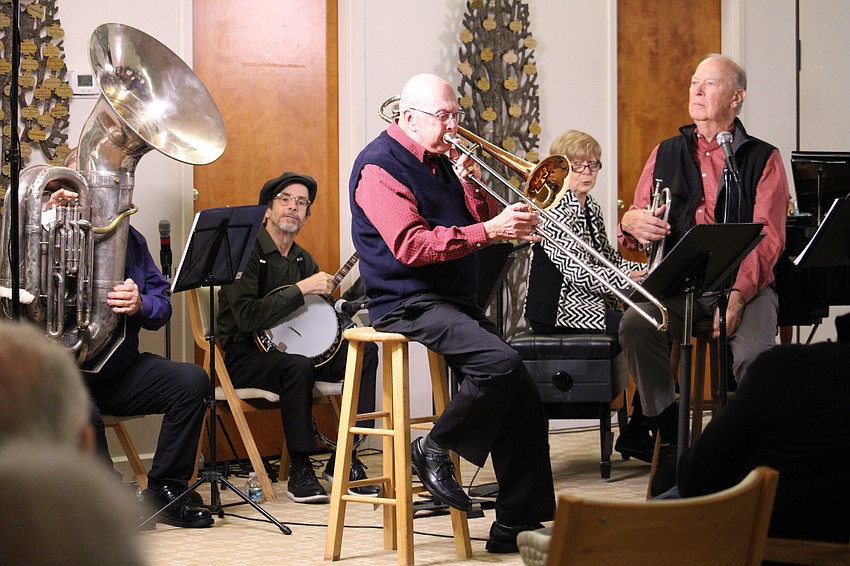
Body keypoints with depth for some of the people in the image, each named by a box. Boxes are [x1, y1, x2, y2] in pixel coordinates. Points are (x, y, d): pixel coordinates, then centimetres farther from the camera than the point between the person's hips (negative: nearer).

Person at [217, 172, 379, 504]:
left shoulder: (303, 260, 14)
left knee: (364, 350, -12)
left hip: (293, 349, 7)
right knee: (298, 365, -37)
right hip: (244, 357, -7)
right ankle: (299, 471, -24)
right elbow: (247, 317, -25)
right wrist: (301, 290, -23)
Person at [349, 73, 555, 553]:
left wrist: (470, 188, -1)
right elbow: (412, 246, -23)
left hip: (455, 300, 9)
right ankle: (436, 449, -10)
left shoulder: (439, 163, 17)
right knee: (500, 361, -31)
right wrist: (490, 230, -28)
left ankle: (515, 524, 5)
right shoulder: (380, 166, -11)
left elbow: (480, 222, 18)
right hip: (408, 304, -9)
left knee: (524, 404, -1)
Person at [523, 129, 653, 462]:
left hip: (592, 305, 9)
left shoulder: (591, 208, 19)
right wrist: (625, 280, -27)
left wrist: (645, 271, 0)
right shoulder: (554, 209, -11)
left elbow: (608, 260, 19)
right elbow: (575, 271, -19)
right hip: (561, 308, -9)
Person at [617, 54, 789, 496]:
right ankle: (671, 439, -16)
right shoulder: (666, 154, 19)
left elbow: (768, 238, -3)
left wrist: (738, 295, -20)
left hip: (742, 281, -2)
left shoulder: (763, 159, 9)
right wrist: (631, 222, -10)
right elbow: (635, 226, 18)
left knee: (755, 353, -33)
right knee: (635, 327, -30)